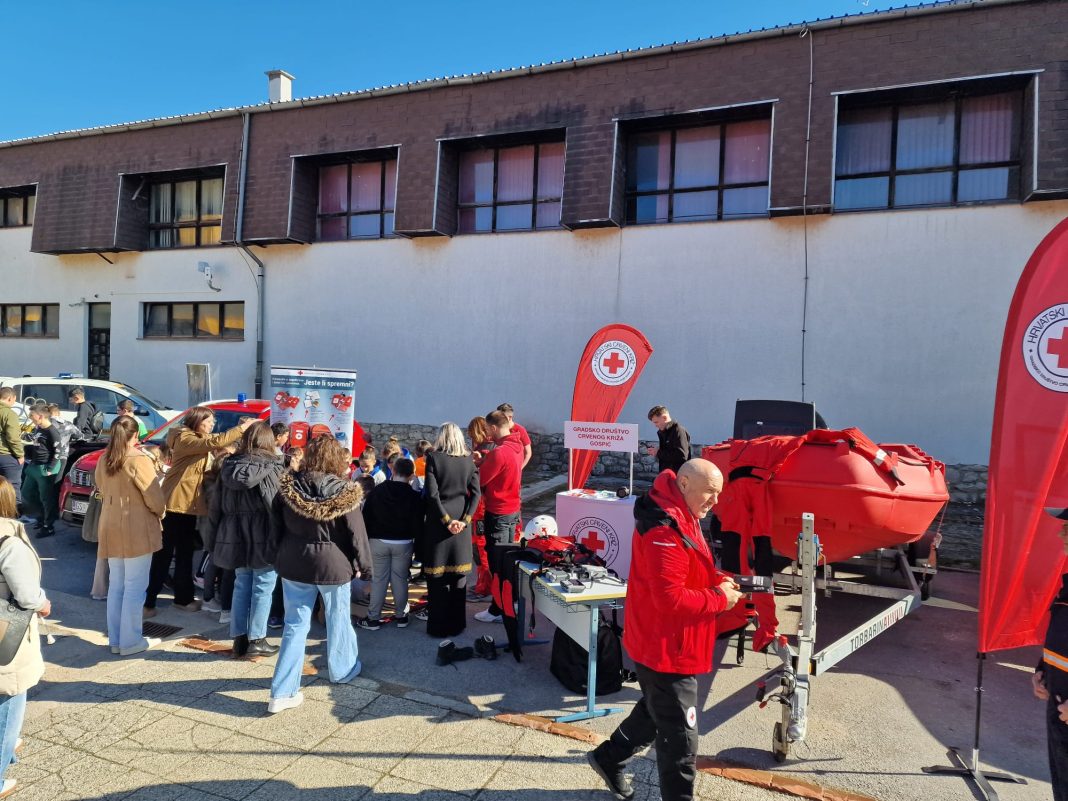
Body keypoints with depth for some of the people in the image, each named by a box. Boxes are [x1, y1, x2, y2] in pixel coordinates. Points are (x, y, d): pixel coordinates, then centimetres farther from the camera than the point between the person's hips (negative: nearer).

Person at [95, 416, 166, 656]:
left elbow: (101, 490, 19)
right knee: (134, 586, 0)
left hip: (111, 529, 7)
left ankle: (115, 639, 21)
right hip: (137, 530, -7)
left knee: (116, 585, 15)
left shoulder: (103, 461, 6)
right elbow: (155, 498, -15)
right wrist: (160, 513, 4)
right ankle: (130, 641, 5)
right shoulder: (139, 460, -15)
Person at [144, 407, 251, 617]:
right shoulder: (184, 439, -14)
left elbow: (217, 444, 7)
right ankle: (147, 601, 4)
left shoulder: (199, 438, 18)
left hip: (188, 504, 10)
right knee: (164, 553, -4)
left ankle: (183, 598, 25)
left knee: (185, 552, 15)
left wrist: (241, 429, -5)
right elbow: (215, 443, -28)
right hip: (175, 504, -10)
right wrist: (242, 428, -26)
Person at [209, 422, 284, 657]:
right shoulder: (272, 465, -9)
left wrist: (218, 535, 17)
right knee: (262, 588, 4)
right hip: (263, 535, -5)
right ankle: (256, 640, 10)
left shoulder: (230, 464, 7)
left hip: (235, 535, 6)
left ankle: (239, 638, 19)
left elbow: (217, 504, 11)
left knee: (241, 586, 14)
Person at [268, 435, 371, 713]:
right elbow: (357, 534, -10)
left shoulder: (288, 487, -5)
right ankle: (343, 670, 37)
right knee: (338, 620, 18)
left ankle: (282, 692, 7)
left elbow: (276, 527, 4)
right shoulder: (344, 493, -15)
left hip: (294, 564, 3)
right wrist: (363, 566, 2)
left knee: (295, 625, 9)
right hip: (333, 565, -3)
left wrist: (281, 555, 18)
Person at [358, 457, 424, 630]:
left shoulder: (376, 491, 0)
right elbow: (418, 523, -5)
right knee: (400, 579, 8)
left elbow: (366, 517, 3)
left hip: (379, 542, 1)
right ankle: (401, 616, 15)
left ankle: (373, 618, 9)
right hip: (403, 543, -1)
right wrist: (415, 540, 8)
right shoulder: (414, 496, -6)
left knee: (378, 580, 6)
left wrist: (368, 538, 11)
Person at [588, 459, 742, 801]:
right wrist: (721, 599, -18)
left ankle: (609, 758, 46)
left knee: (655, 712, 28)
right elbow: (672, 599, -30)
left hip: (669, 644, 11)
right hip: (666, 648, -11)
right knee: (680, 741, 3)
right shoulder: (665, 530, -28)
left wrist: (719, 580, -1)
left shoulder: (682, 518, 7)